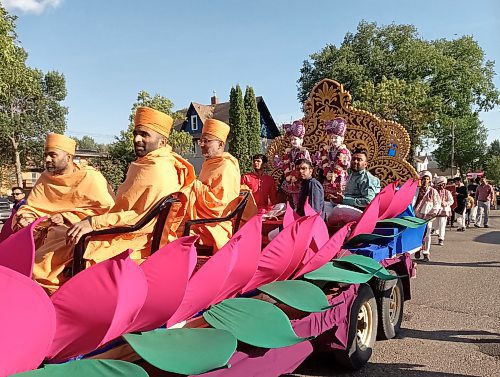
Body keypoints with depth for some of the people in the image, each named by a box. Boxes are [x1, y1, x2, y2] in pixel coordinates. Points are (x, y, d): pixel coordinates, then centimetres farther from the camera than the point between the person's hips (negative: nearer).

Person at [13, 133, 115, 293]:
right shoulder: (45, 178, 12)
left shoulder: (91, 177, -7)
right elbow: (31, 207, 15)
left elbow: (108, 210, -15)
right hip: (51, 232, 7)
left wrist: (66, 217, -15)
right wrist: (25, 217, -11)